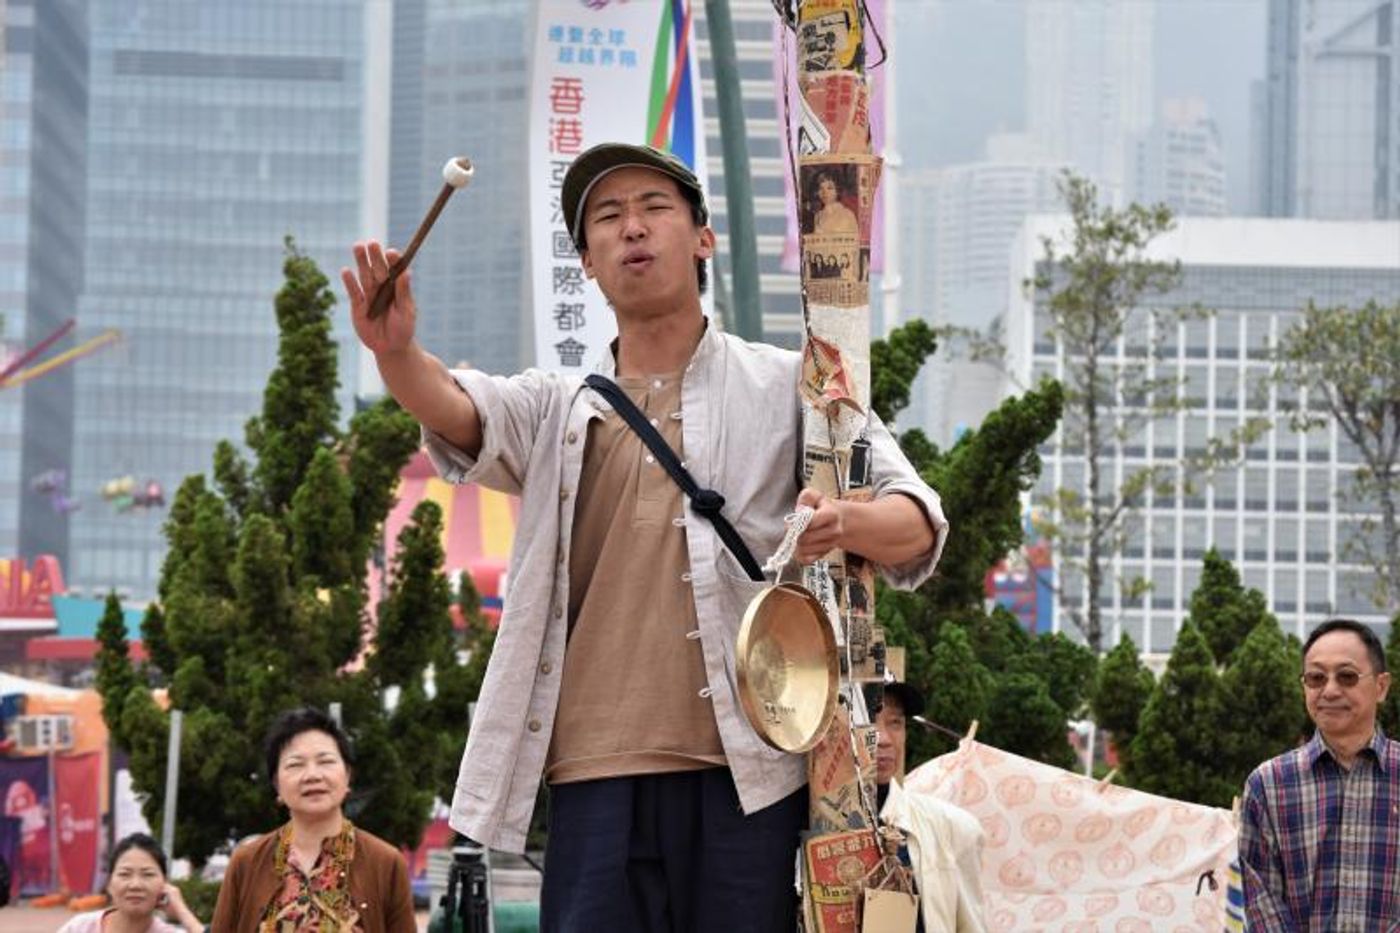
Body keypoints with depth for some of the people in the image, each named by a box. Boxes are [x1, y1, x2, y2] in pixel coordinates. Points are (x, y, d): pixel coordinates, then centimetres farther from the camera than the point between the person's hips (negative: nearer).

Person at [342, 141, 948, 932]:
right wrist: (398, 353, -26)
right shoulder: (557, 409, 19)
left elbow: (918, 524, 4)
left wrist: (844, 523, -20)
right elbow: (460, 412, -3)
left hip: (744, 770, -2)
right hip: (596, 776, 2)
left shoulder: (784, 387, 12)